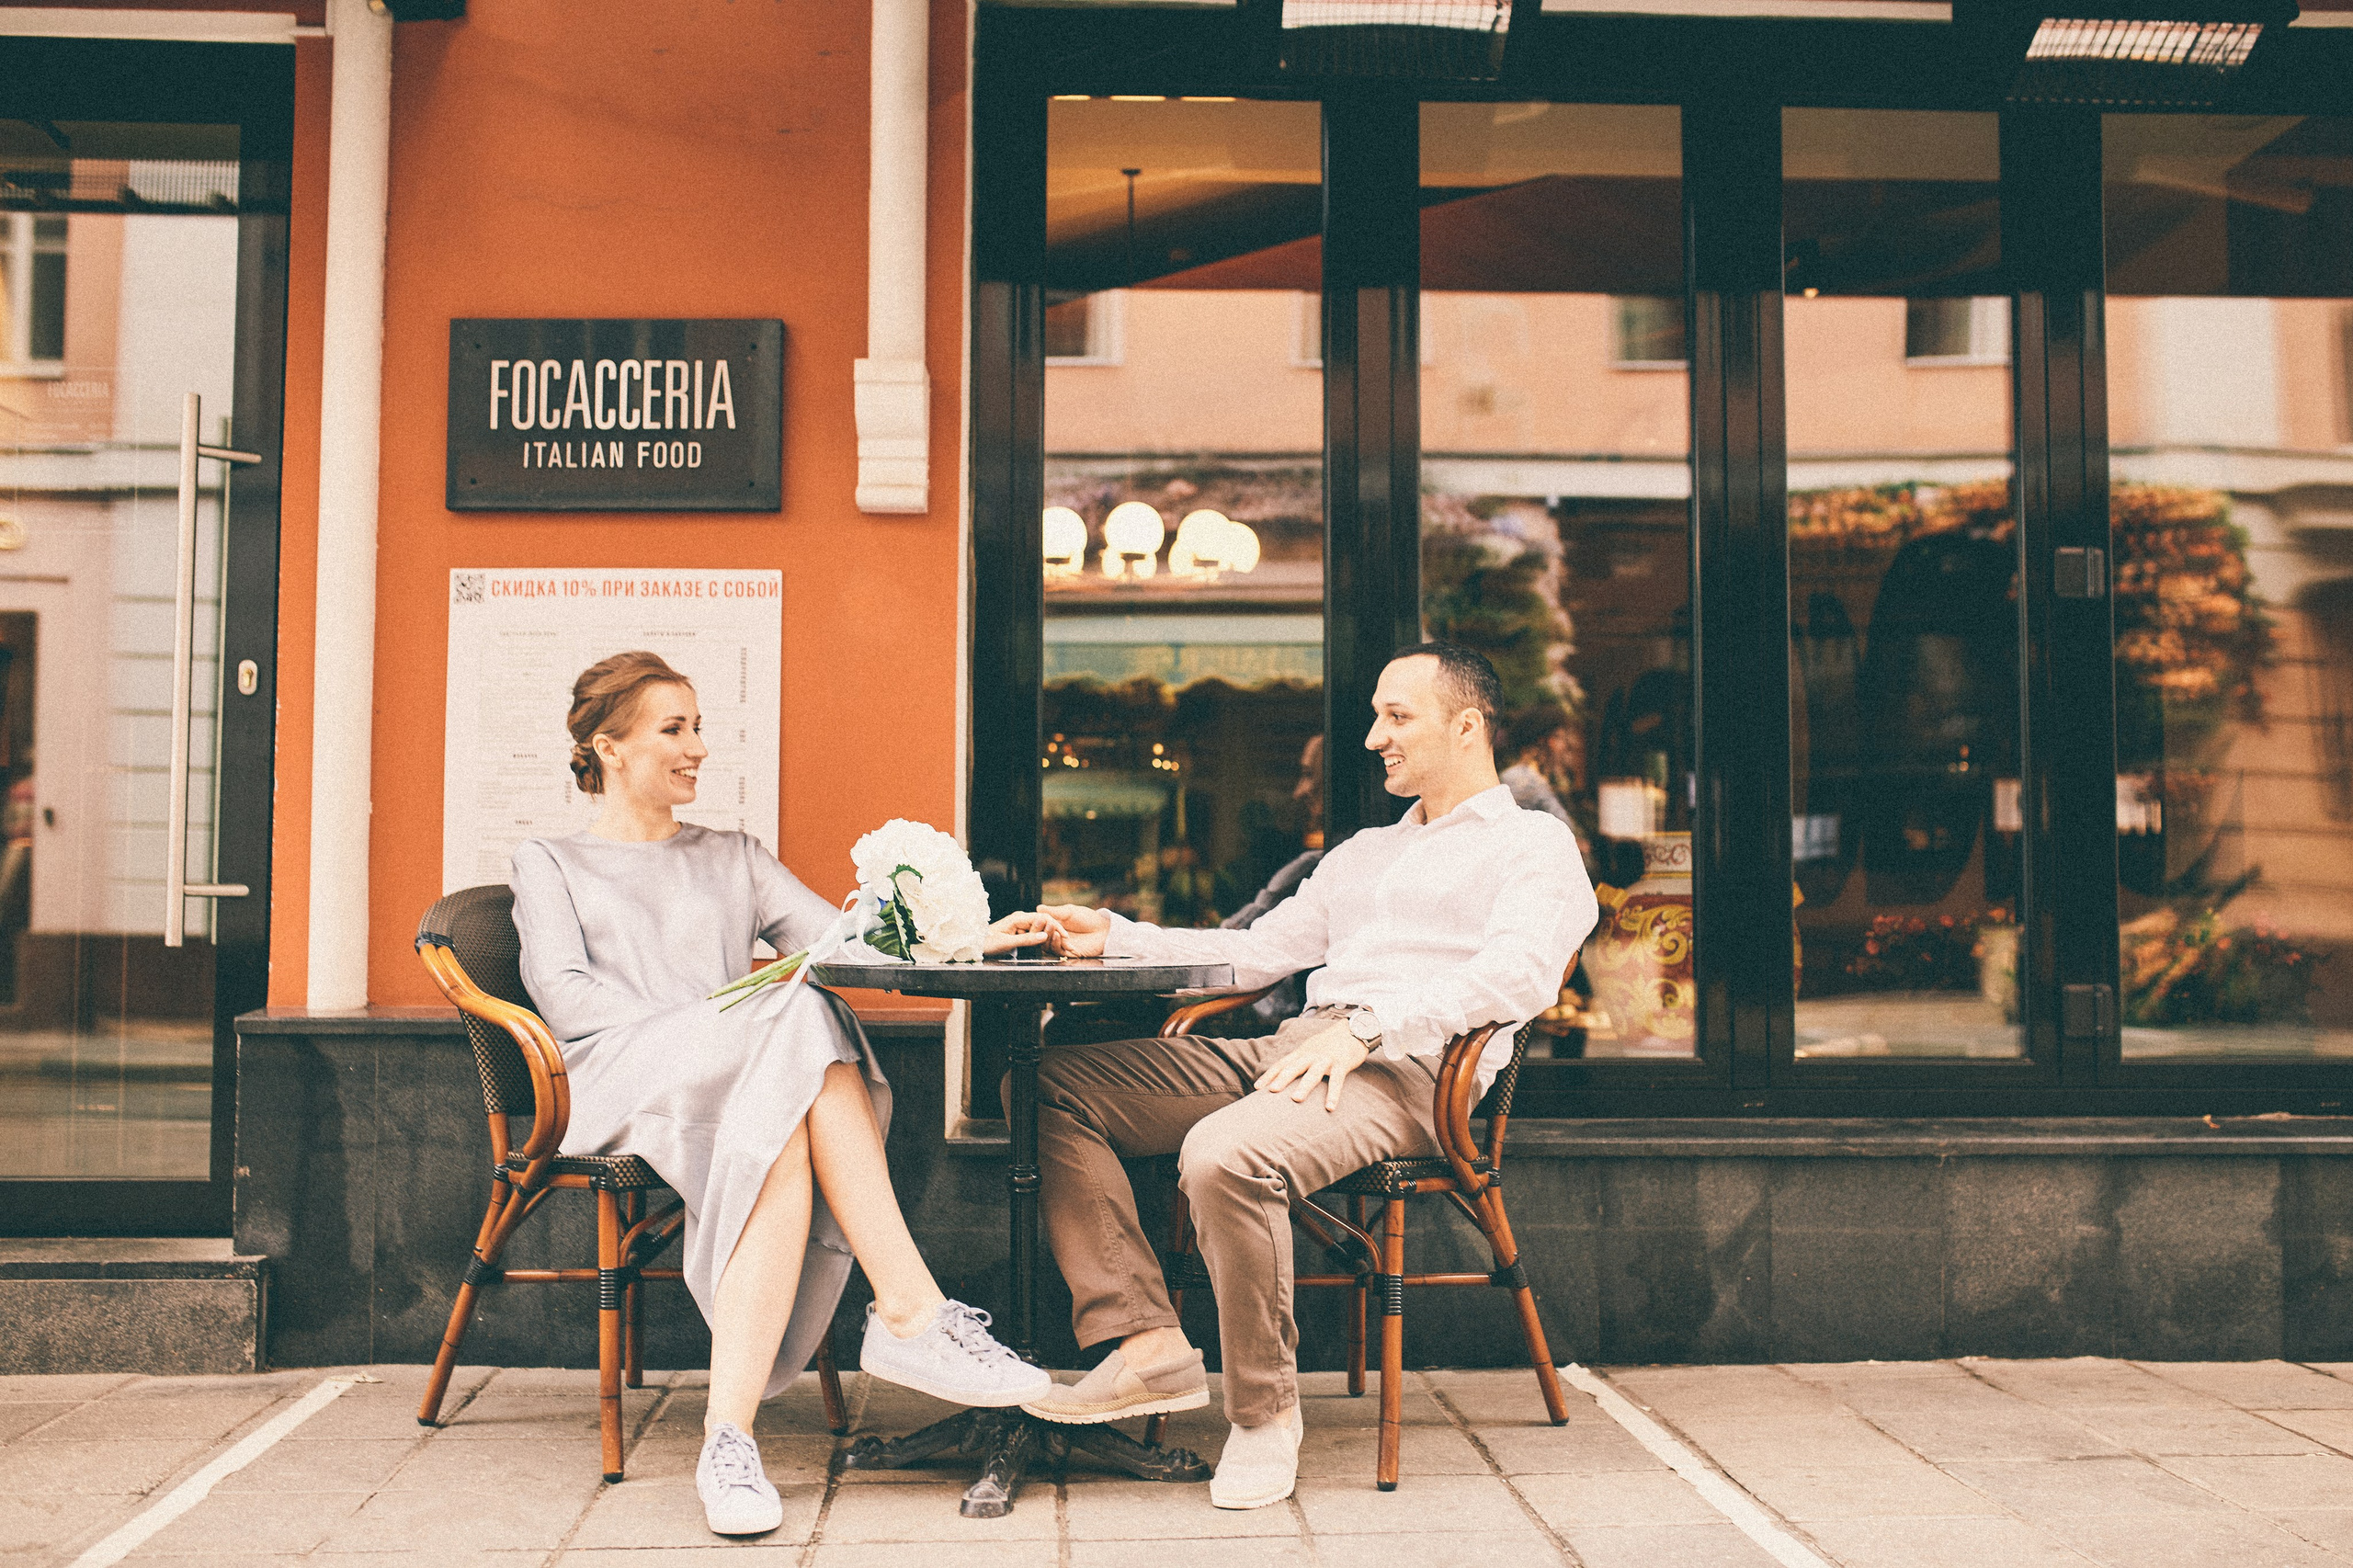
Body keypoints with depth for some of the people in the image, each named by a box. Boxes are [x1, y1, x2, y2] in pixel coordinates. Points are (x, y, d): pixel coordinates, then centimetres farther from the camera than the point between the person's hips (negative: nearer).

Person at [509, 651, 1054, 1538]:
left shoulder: (732, 859, 32)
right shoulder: (547, 866, 22)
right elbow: (564, 996, 3)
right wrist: (705, 1024, -12)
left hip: (748, 1079, 4)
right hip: (624, 1082, -3)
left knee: (787, 1136, -37)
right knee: (801, 1025, -35)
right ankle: (910, 1315, -40)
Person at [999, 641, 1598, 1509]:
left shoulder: (1532, 844, 7)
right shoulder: (1361, 853, 32)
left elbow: (1519, 975, -12)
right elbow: (1255, 951, 29)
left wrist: (1366, 1027, -23)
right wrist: (1111, 935, 17)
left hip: (1404, 1071, -8)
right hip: (1286, 1049, 8)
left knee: (1224, 1154, -38)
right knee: (1057, 1088, -7)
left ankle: (1264, 1407, -17)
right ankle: (1151, 1346, -15)